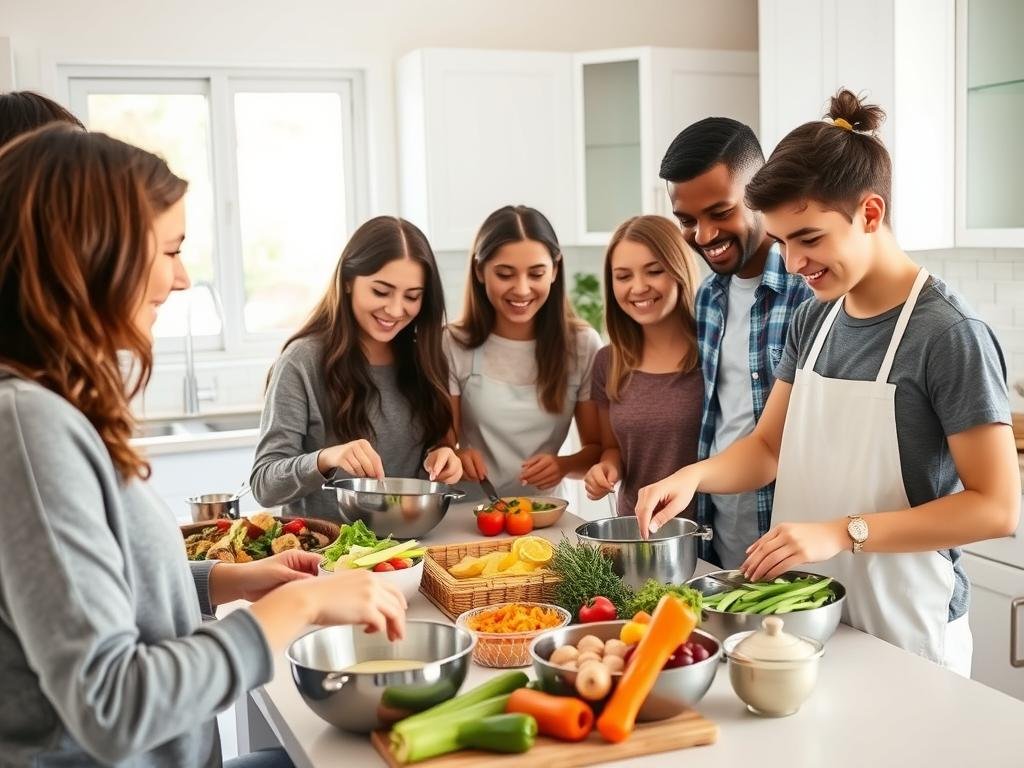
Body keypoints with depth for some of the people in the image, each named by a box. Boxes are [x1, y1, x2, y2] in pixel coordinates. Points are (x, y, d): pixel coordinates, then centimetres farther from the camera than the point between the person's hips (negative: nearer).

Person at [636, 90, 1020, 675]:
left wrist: (842, 533, -24)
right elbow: (769, 447, 9)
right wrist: (694, 475, -11)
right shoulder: (814, 320, 4)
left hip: (906, 637, -6)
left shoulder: (950, 334, -17)